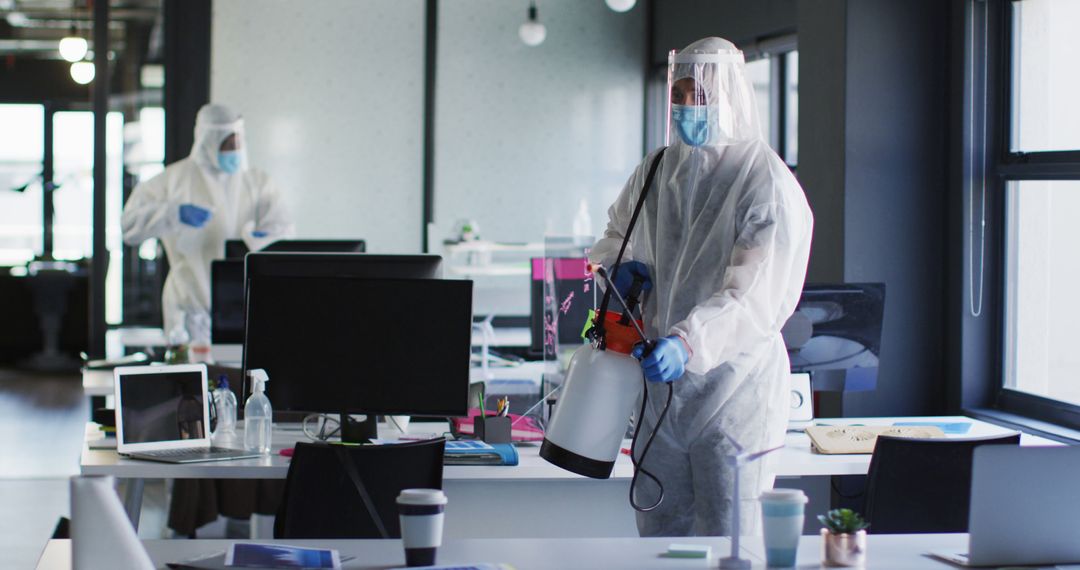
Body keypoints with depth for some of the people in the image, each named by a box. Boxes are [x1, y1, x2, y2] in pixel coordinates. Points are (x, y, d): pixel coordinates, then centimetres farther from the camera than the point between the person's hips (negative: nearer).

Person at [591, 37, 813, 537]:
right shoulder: (655, 171, 8)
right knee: (658, 532, 14)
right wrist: (619, 263, 4)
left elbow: (755, 298, -24)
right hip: (661, 383, 6)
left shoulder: (768, 184, -13)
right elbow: (614, 231, 28)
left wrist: (688, 343, -39)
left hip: (733, 388, -6)